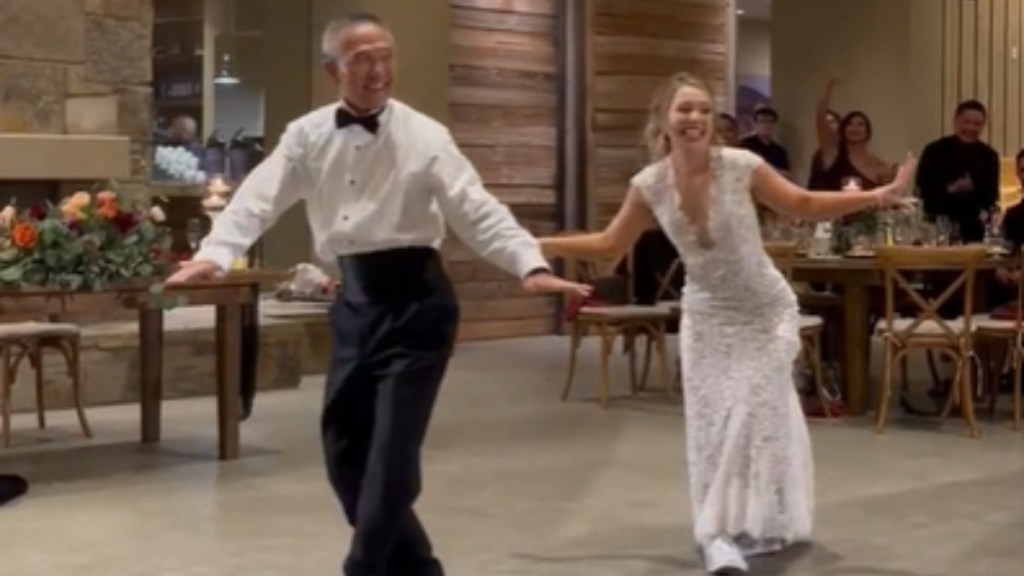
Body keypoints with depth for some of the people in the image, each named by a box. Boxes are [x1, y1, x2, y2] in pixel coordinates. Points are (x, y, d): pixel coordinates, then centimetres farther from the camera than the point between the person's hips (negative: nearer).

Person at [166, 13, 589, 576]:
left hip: (414, 297, -5)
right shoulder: (307, 135, 2)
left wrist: (531, 266, -30)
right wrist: (213, 254, -25)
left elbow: (478, 210, -14)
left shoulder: (423, 136, -8)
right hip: (355, 297, 5)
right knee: (344, 446, 11)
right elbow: (258, 198, -6)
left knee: (392, 448, -6)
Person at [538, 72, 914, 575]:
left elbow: (804, 205, -9)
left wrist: (879, 196, -17)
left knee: (753, 412, -8)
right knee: (710, 423, 2)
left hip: (765, 312, -2)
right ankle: (724, 531, 14)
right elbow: (610, 244, 0)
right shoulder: (649, 185, -12)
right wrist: (539, 246, -2)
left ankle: (743, 527, 6)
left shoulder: (741, 167, -20)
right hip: (706, 316, 2)